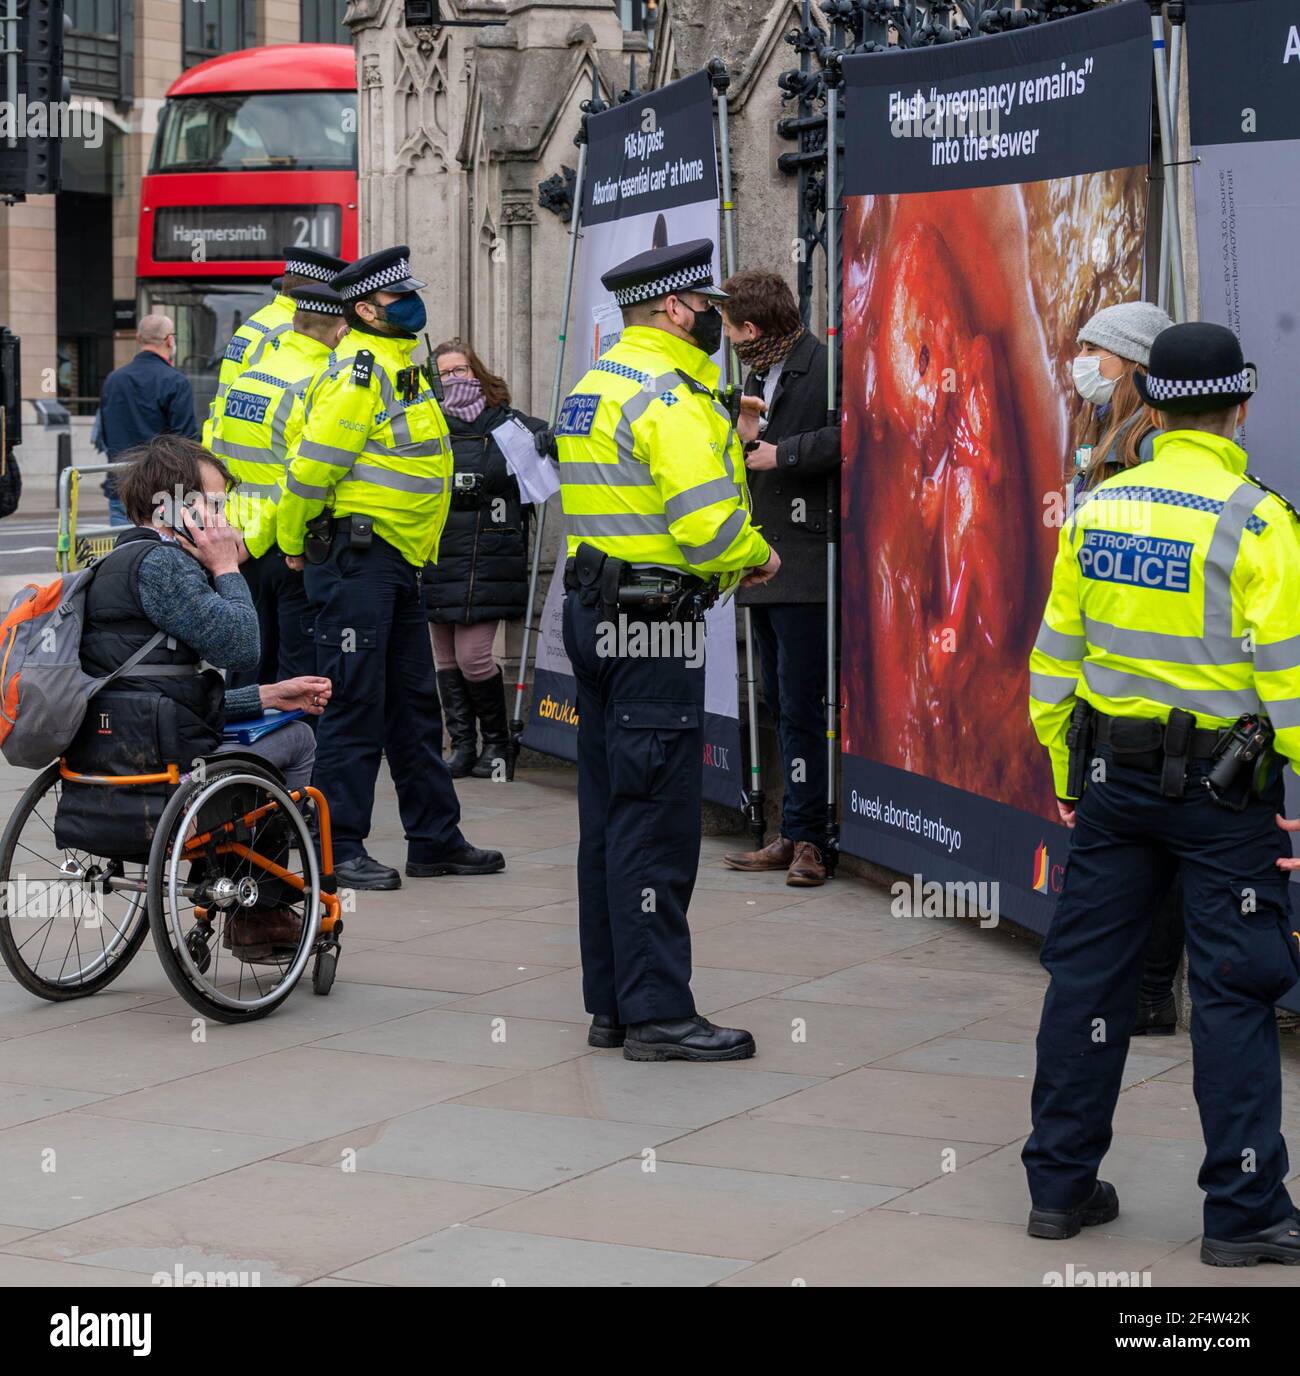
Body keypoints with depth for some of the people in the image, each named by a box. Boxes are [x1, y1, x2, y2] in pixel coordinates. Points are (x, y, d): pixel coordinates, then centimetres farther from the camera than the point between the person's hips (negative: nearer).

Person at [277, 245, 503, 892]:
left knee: (415, 705, 14)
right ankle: (338, 851, -1)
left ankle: (435, 838, 22)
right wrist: (295, 544, -8)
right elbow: (314, 462, -19)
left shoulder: (396, 365, 17)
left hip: (396, 562, 10)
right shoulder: (360, 370, -15)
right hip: (356, 555, -10)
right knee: (355, 705, -6)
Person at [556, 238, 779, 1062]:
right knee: (657, 820, -6)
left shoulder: (595, 389, 16)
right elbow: (710, 527, -24)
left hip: (597, 617, 10)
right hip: (654, 630, -10)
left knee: (611, 813, 13)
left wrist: (727, 445, 13)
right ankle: (658, 1015, -3)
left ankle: (612, 1003, 19)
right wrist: (757, 555, -5)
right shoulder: (670, 399, -16)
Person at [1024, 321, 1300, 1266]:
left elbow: (1055, 657, 9)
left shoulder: (1097, 509, 4)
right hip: (1223, 788, -5)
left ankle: (1061, 1184, 18)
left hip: (1113, 775, 5)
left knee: (1088, 974, 11)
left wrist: (1067, 775, 19)